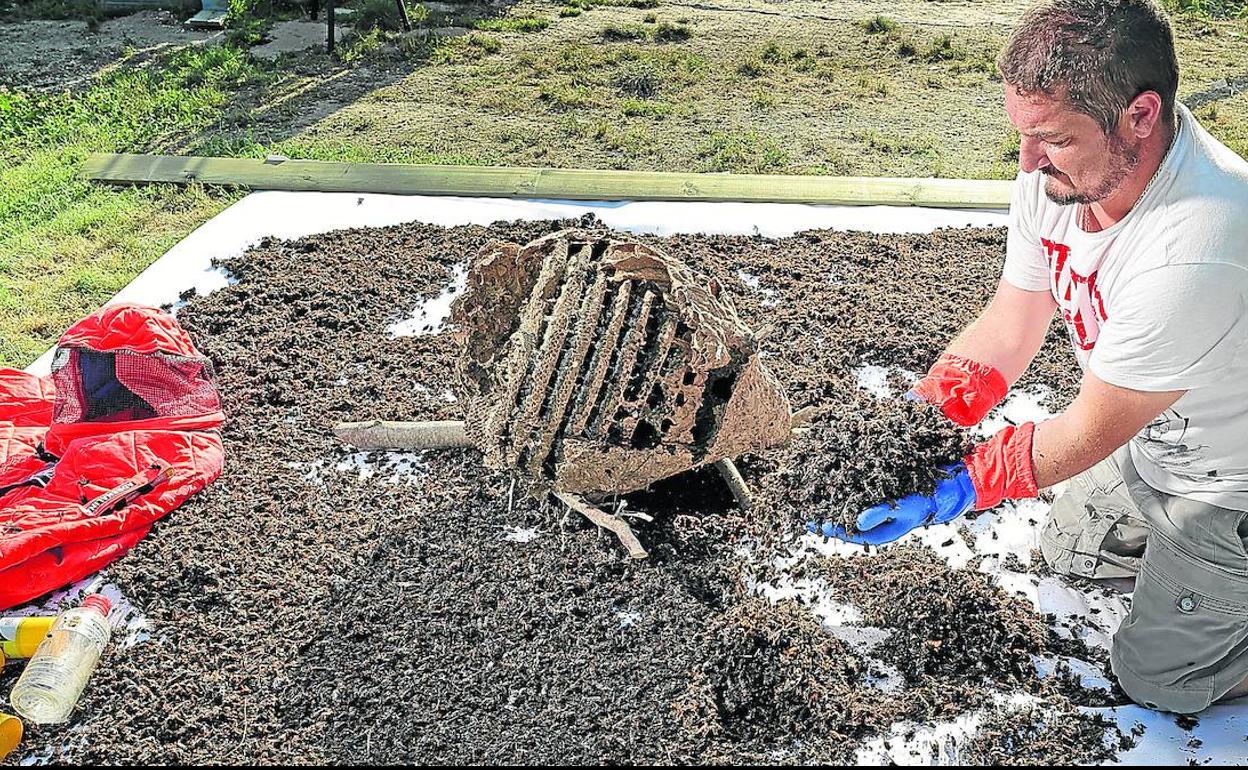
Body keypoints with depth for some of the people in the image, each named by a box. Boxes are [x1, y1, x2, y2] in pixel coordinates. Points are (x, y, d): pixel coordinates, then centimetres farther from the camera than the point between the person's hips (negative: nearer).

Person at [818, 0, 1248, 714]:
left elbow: (1089, 432, -31)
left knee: (1155, 678, 9)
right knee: (1069, 551, 28)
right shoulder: (1060, 169, -18)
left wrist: (952, 491, -34)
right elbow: (1011, 327, -10)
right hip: (1148, 438, 7)